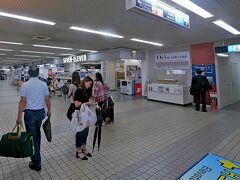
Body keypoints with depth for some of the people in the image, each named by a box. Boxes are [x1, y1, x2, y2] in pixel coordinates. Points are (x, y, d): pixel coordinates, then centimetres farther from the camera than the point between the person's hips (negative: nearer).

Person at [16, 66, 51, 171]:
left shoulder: (25, 85, -11)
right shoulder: (44, 84, -2)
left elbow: (22, 101, -12)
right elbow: (47, 99, 1)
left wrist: (19, 116, -5)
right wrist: (49, 110, 15)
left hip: (29, 113, -3)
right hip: (40, 112, 4)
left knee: (32, 137, 5)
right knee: (37, 133, 24)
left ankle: (36, 163, 13)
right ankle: (37, 153, 41)